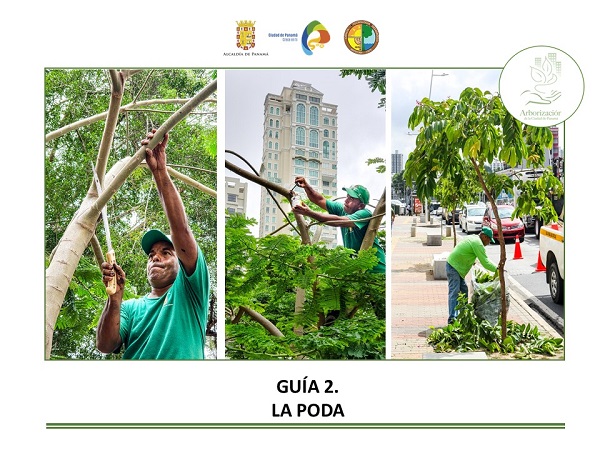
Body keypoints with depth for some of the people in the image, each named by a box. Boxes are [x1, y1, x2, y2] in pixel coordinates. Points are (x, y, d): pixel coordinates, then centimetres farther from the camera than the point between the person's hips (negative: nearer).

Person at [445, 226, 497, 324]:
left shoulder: (473, 238, 16)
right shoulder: (478, 244, -15)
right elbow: (485, 262, -17)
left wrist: (471, 261, 21)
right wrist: (497, 269, -7)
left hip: (457, 267, 11)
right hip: (453, 267, -11)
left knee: (464, 290, 14)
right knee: (454, 292, -15)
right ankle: (452, 318, -20)